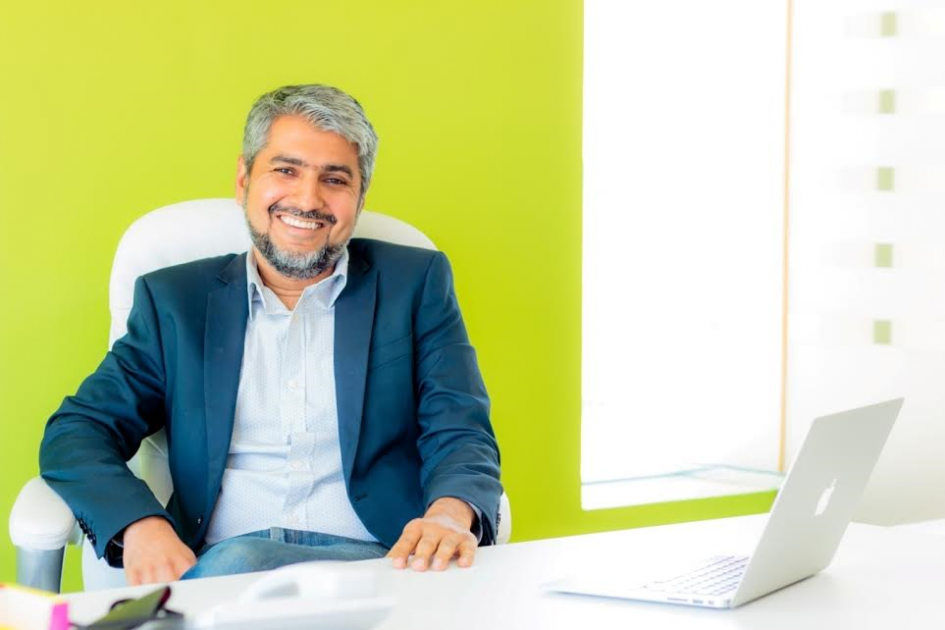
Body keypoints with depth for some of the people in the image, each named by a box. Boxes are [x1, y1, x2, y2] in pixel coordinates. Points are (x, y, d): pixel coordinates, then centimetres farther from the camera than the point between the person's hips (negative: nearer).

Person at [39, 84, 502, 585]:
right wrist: (140, 525, -14)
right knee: (237, 562, -36)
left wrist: (450, 516, -21)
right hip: (217, 566, 1)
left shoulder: (415, 285, 14)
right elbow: (77, 431, 9)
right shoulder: (174, 300, 15)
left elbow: (462, 432, 5)